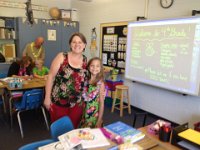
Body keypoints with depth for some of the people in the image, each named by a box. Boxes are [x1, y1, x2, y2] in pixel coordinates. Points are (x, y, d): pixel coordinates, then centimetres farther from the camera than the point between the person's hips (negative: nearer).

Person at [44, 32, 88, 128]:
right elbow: (51, 76, -6)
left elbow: (87, 80, 11)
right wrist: (47, 97, -8)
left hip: (77, 103, 3)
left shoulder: (86, 61, 2)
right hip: (59, 102, -2)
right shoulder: (61, 57, -7)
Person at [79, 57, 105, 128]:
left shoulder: (100, 83, -12)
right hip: (84, 113, 4)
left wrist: (99, 120, -11)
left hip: (94, 115, -4)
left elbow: (102, 103, -10)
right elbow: (82, 99, 7)